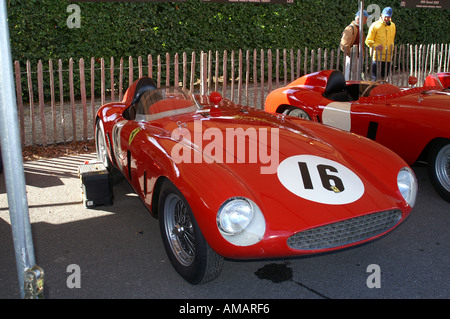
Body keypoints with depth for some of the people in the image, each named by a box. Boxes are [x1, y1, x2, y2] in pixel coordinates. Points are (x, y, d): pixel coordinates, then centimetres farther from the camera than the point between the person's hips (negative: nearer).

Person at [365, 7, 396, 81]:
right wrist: (376, 46, -19)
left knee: (384, 78, 8)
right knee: (375, 78, -9)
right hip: (377, 56, -5)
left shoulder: (393, 26, 13)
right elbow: (368, 41, -4)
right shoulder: (375, 25, -3)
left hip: (388, 57, 5)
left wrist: (391, 48, 16)